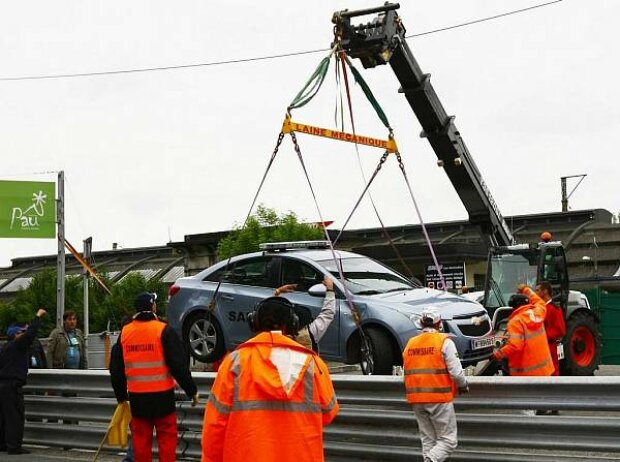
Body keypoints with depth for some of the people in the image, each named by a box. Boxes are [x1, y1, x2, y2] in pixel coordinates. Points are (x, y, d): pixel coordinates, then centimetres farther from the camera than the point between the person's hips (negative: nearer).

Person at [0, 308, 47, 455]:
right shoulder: (17, 345, -10)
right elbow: (30, 334, -17)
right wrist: (38, 316, -10)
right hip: (12, 386, -9)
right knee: (15, 416, -7)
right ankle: (14, 446, -8)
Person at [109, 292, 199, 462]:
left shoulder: (124, 333, 5)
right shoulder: (164, 331, -9)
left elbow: (116, 368, 12)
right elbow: (179, 365, -11)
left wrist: (121, 395, 24)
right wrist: (192, 391, -1)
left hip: (136, 397, 4)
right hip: (162, 396, -4)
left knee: (140, 440, 10)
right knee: (167, 438, 2)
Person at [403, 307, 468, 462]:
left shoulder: (410, 344, 11)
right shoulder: (444, 341, -7)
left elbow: (406, 373, 14)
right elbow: (456, 372, -12)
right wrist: (464, 386, 7)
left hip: (417, 400, 6)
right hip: (440, 398, -6)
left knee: (427, 440, 14)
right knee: (448, 440, 0)